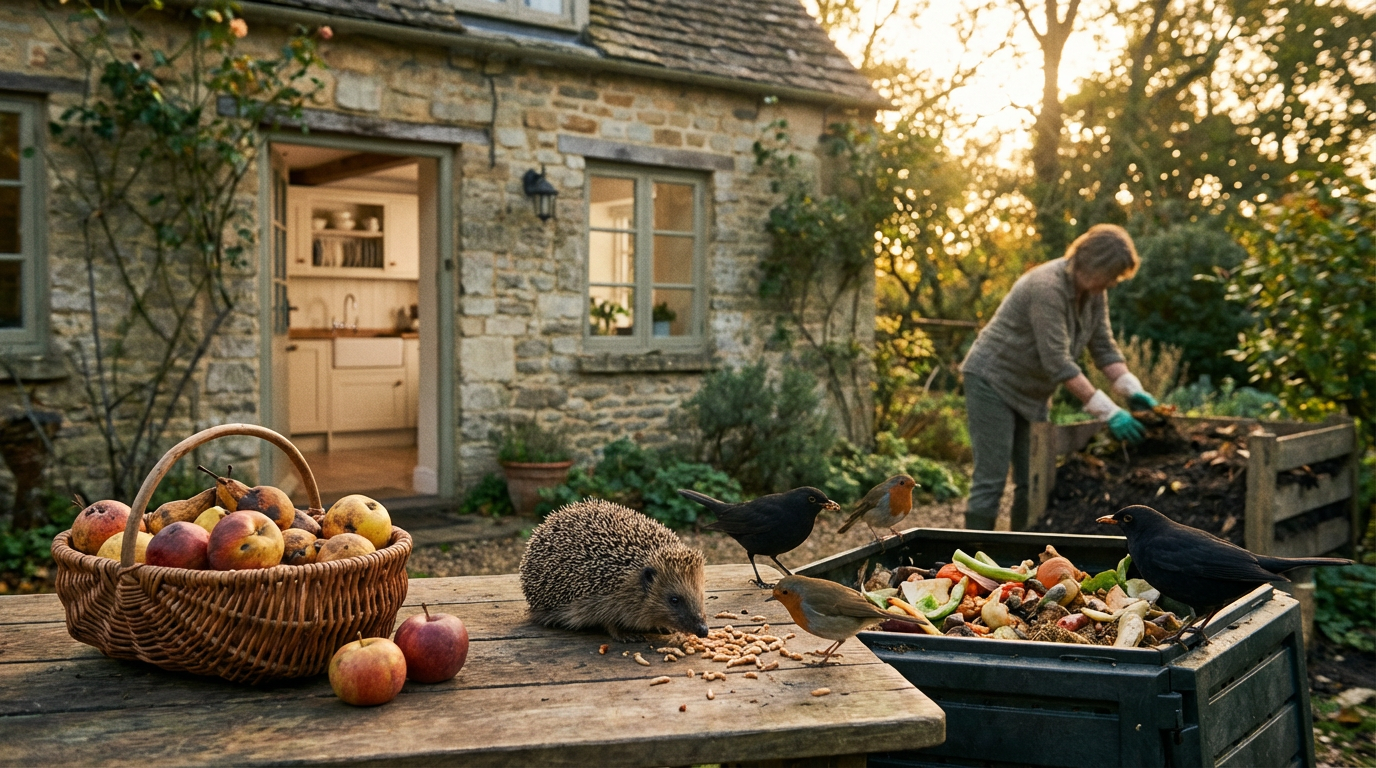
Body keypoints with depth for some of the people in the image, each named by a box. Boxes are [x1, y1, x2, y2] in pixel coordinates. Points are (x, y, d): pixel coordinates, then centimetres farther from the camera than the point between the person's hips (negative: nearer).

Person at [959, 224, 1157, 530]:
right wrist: (1108, 412, -29)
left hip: (1031, 390, 9)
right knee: (990, 480, -10)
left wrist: (1133, 391, -12)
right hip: (993, 381, -9)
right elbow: (1059, 362, -29)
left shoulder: (1094, 291, -1)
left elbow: (1104, 347, 3)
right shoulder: (1048, 287, -27)